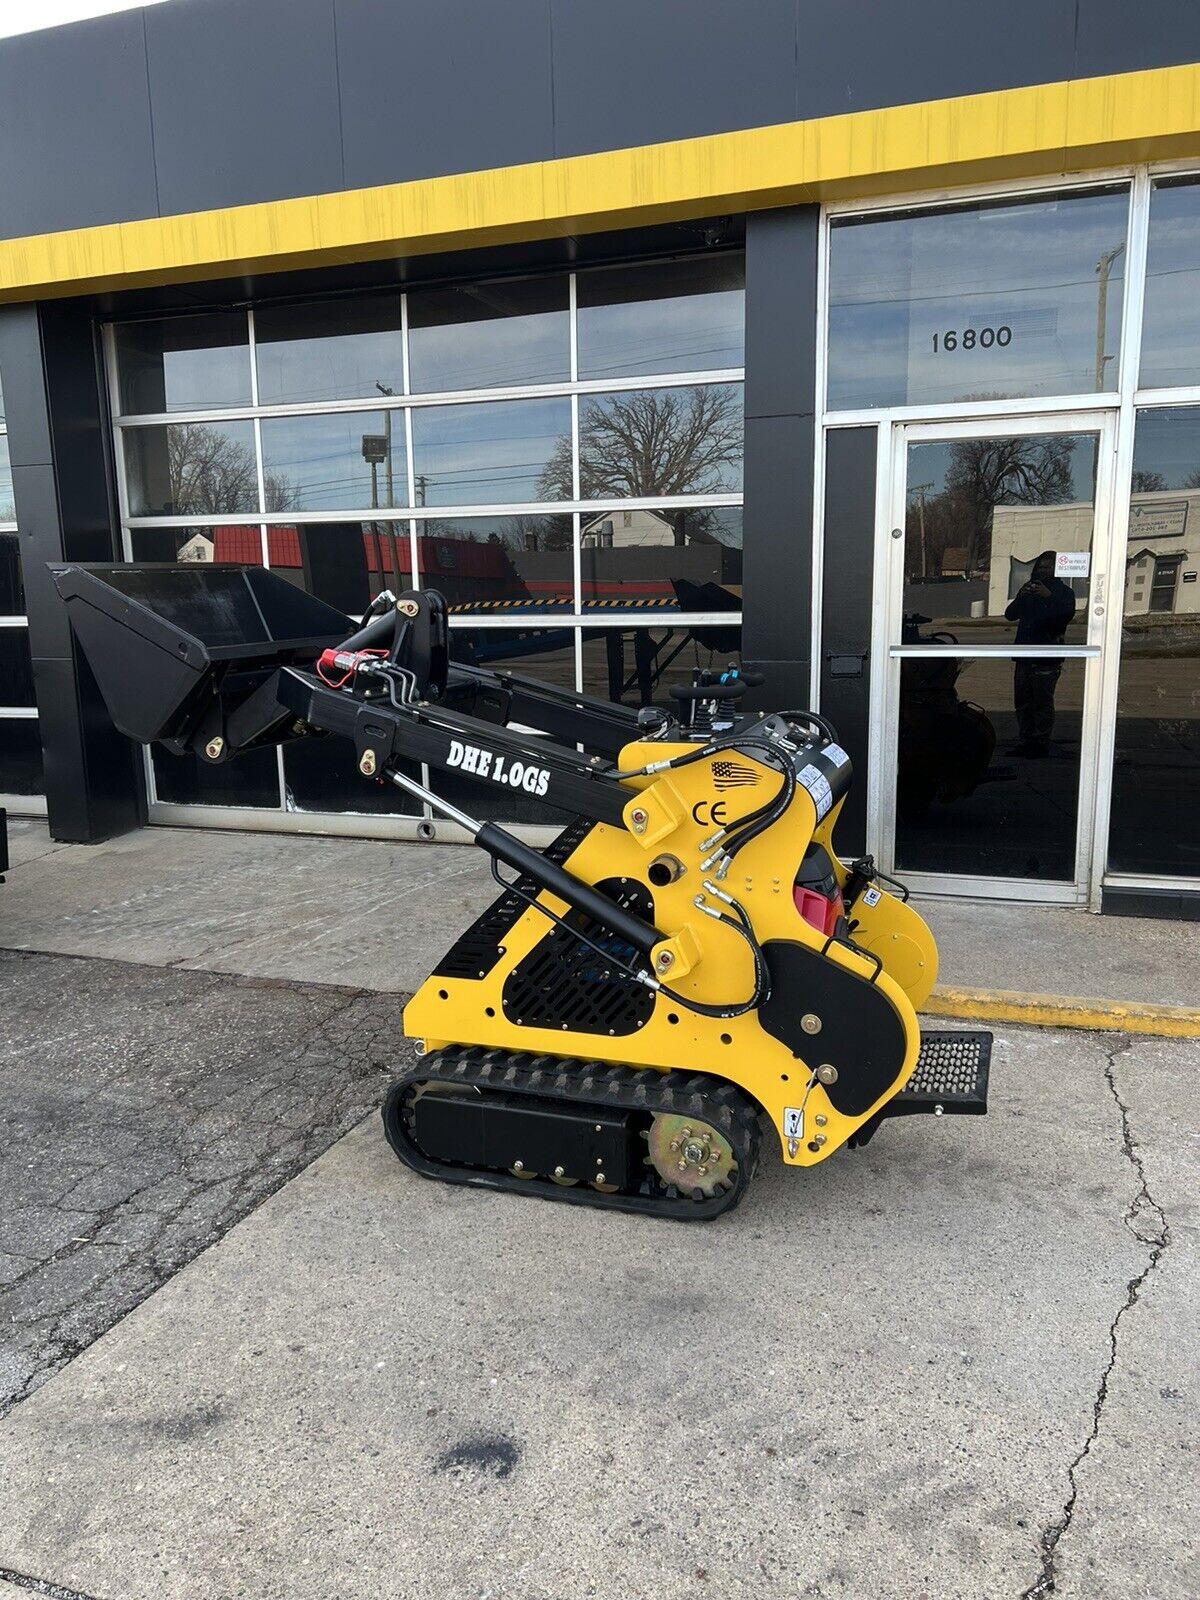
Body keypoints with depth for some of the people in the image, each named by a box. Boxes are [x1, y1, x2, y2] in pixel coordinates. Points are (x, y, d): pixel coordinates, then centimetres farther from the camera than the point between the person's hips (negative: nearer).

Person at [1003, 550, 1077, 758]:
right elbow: (1010, 615, 9)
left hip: (1047, 657, -6)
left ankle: (1041, 743, 0)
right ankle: (1026, 740, 17)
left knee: (1042, 702, -5)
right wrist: (1020, 597, -9)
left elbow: (1067, 614, -17)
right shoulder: (1030, 588, 17)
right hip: (1025, 655, 6)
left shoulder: (1063, 591, 2)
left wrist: (1049, 596, -26)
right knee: (1022, 701, 8)